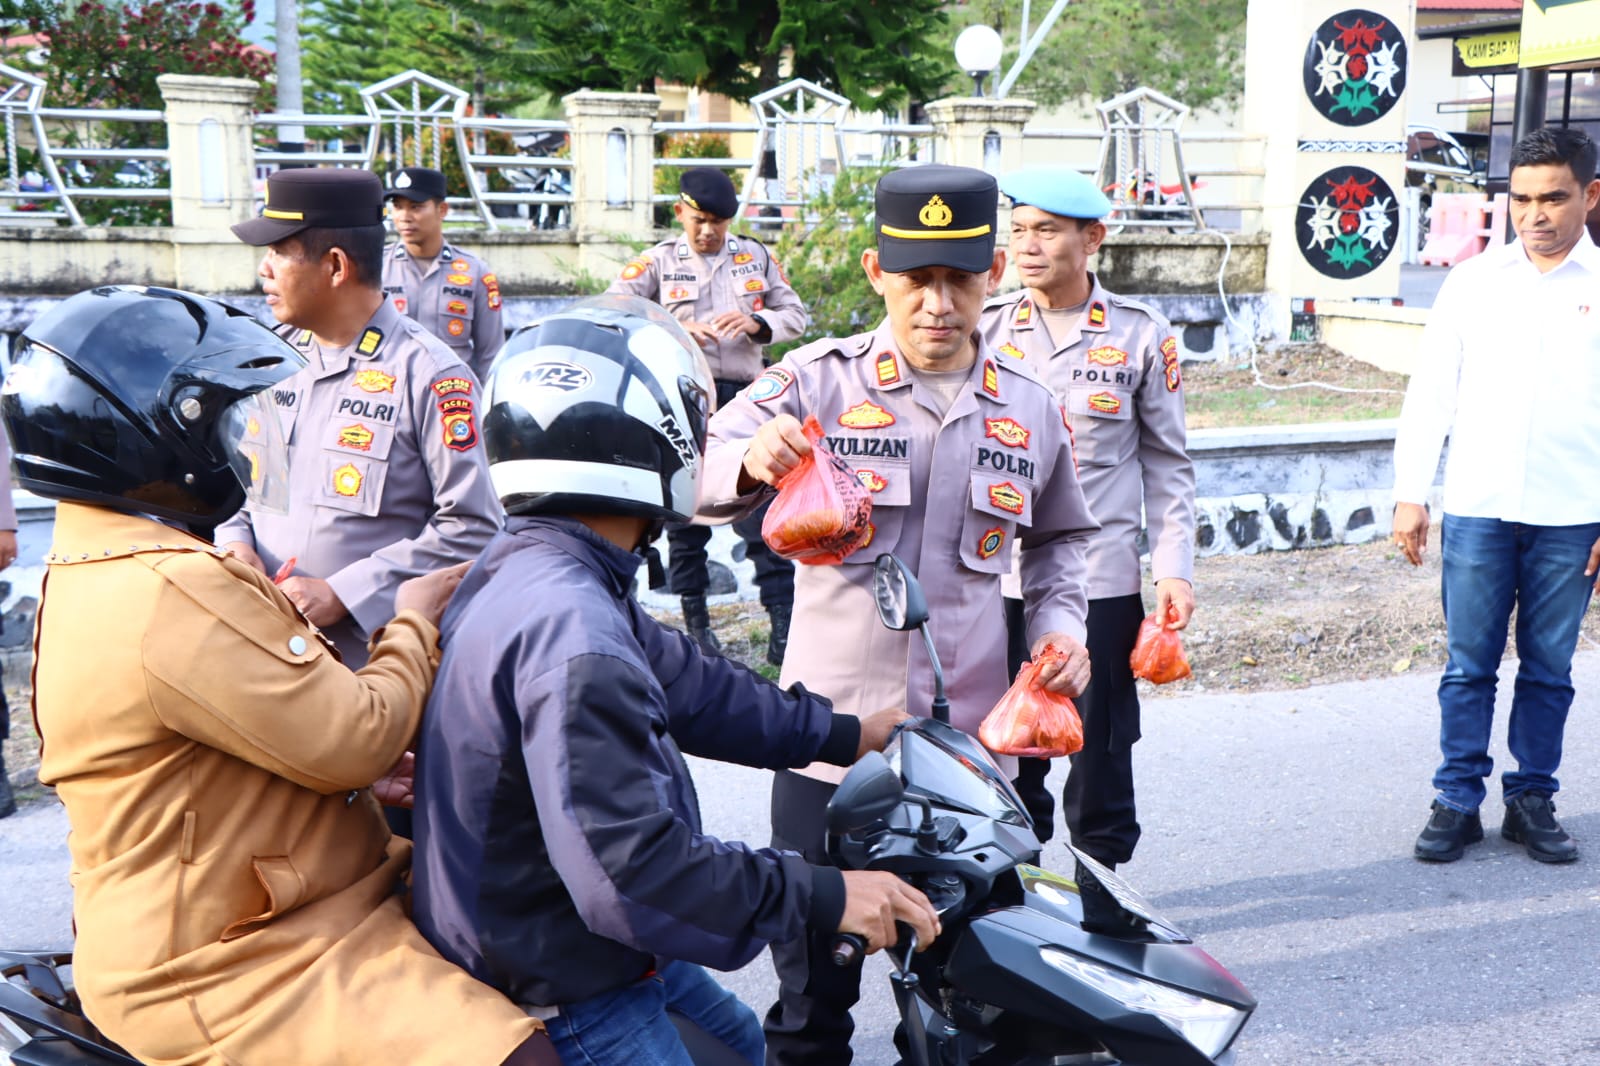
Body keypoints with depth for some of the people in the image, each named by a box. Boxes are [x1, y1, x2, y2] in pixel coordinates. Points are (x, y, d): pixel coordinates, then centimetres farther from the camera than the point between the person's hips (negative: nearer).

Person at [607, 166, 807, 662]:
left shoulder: (756, 257, 10)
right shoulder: (658, 262, 5)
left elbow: (797, 315, 11)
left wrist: (756, 322, -10)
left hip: (742, 399, 0)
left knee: (762, 510, -5)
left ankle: (784, 626, -3)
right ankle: (695, 621, 19)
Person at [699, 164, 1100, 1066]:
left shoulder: (1031, 408, 8)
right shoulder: (820, 380, -4)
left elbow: (1059, 535, 23)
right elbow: (701, 473, -15)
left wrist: (1062, 620, 5)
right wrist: (752, 459, -37)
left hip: (968, 743, 3)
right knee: (812, 992, 8)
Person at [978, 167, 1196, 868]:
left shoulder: (1142, 335, 0)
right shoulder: (987, 328, 4)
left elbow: (1167, 462, 6)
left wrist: (1174, 568, -2)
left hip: (1103, 579, -1)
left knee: (1101, 744, 8)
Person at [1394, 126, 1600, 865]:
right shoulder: (1473, 281, 5)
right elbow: (1430, 393, 5)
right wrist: (1410, 494, 0)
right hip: (1476, 507, 0)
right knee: (1468, 665, 5)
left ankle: (1532, 800, 22)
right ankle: (1458, 801, 15)